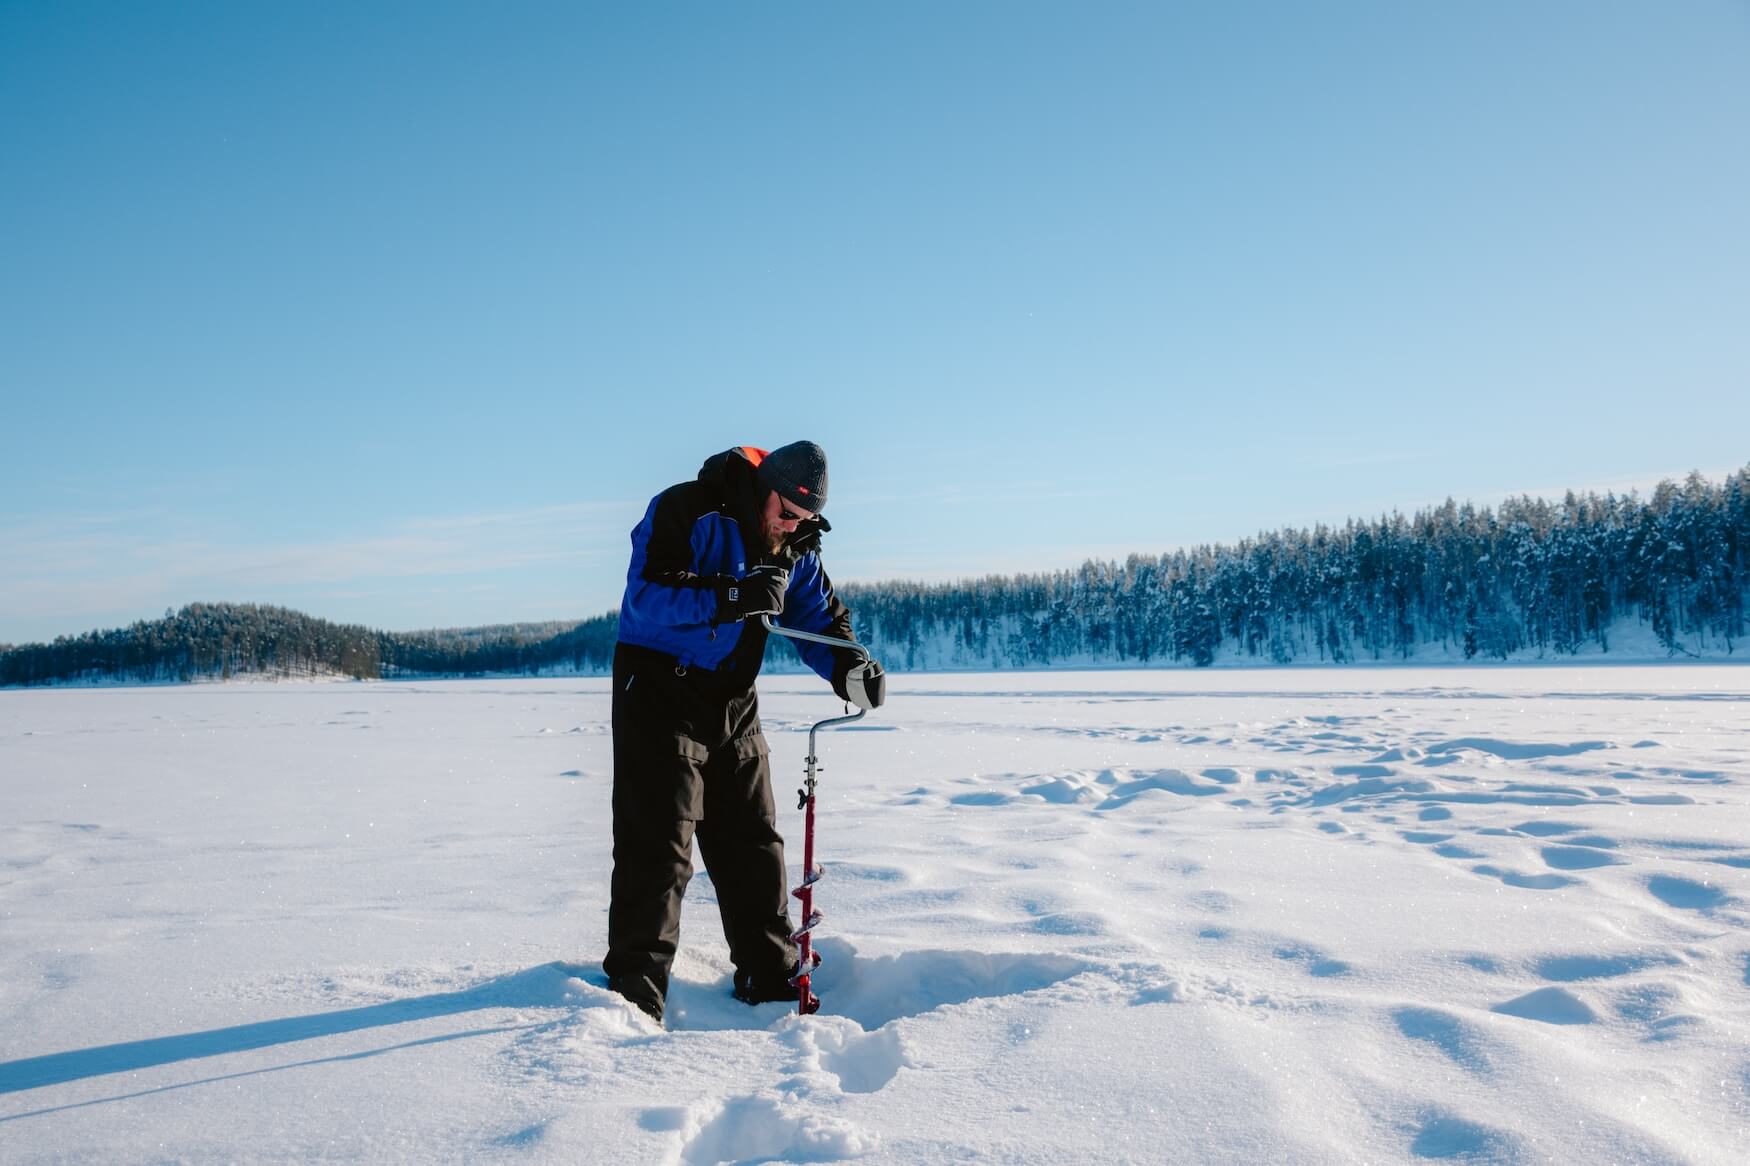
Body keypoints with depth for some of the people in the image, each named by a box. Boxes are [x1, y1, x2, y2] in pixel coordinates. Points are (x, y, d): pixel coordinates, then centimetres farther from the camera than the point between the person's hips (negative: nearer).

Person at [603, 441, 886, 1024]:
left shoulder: (795, 546, 4)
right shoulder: (685, 511, -17)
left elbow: (819, 616, 6)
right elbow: (644, 599, -26)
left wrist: (847, 666, -15)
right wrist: (731, 599, -37)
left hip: (733, 702, 7)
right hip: (660, 688, -6)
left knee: (752, 840, 10)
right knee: (659, 840, -10)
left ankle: (770, 980, 22)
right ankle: (634, 987, 0)